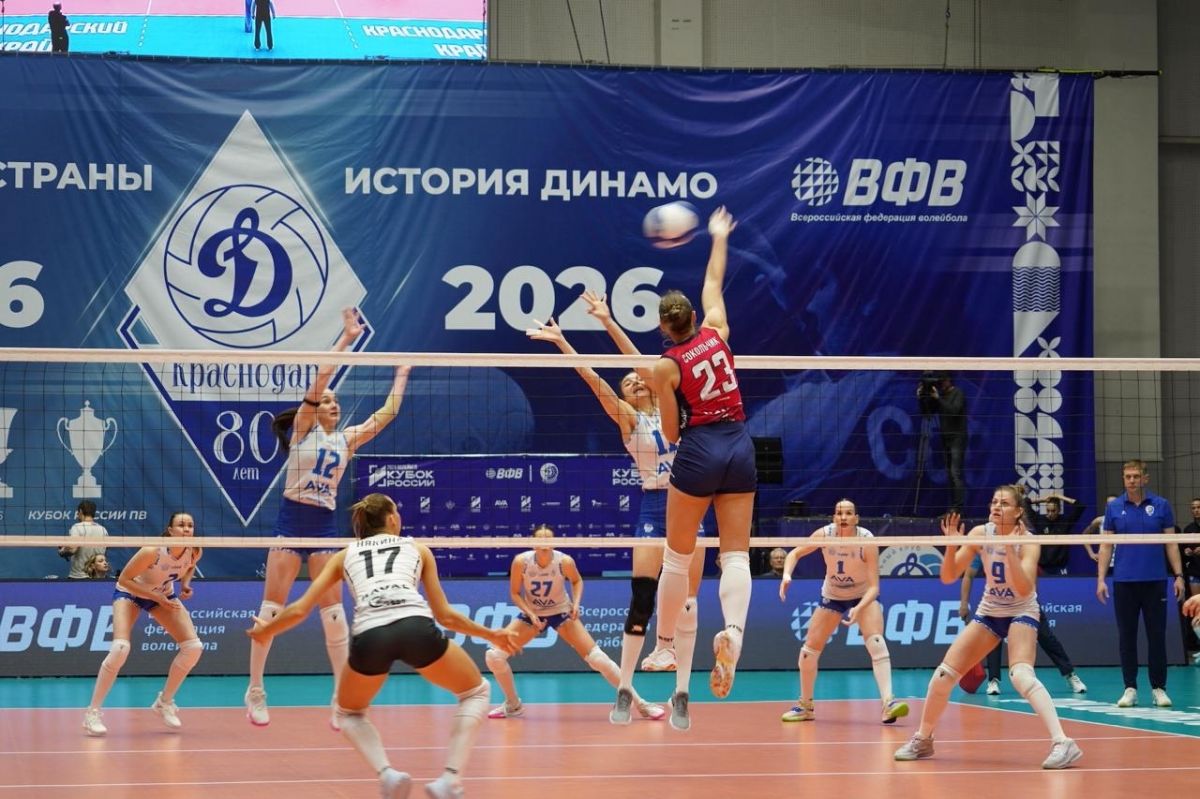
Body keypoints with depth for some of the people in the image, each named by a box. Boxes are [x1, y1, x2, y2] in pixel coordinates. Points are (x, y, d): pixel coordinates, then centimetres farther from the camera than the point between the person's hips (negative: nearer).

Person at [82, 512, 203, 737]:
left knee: (193, 647, -9)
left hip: (164, 594, 5)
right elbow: (124, 579, -26)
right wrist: (156, 597, -30)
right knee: (120, 648, -27)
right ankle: (92, 712, -15)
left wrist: (185, 583, -13)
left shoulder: (194, 551, -20)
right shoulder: (152, 551, -36)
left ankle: (165, 702, 12)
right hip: (130, 592, -5)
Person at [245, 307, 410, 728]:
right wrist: (346, 339, -12)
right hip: (291, 519, -3)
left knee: (333, 610, 1)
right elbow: (317, 382, -9)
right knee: (272, 606, -3)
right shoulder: (302, 428, 1)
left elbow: (388, 413, 14)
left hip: (325, 524, 3)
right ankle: (255, 691, 4)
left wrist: (402, 373, 17)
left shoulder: (347, 438, 12)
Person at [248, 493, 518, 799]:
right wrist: (490, 635, 44)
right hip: (417, 627, -1)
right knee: (477, 692, 24)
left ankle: (387, 773, 2)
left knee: (348, 714, 31)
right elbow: (444, 614, 29)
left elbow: (300, 610, 26)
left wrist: (266, 630, 46)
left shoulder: (345, 555, 30)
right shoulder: (417, 548, 29)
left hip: (370, 636, 1)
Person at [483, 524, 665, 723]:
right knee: (494, 656, -13)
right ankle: (513, 705, 11)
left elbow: (577, 581, 0)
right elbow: (515, 593, -8)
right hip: (531, 614, 1)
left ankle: (640, 704, -1)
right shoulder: (521, 561, -22)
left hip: (561, 613, -1)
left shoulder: (564, 561, -22)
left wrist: (576, 603, -16)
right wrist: (530, 614, -23)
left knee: (597, 658, -12)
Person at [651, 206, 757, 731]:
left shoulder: (666, 367, -6)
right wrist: (719, 237, 36)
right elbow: (714, 283, 23)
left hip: (698, 453, -4)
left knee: (678, 555, 9)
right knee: (736, 554, -1)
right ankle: (733, 630, -27)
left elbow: (671, 433, -1)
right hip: (740, 449, 4)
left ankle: (666, 645, 14)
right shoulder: (716, 333, 4)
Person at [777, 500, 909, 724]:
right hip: (832, 597, 3)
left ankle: (888, 704, -34)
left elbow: (874, 586, -27)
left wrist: (859, 609, -44)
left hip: (864, 597, -3)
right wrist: (787, 575, -27)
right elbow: (795, 554, -7)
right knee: (808, 649, 0)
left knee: (876, 642, -27)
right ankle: (805, 706, 21)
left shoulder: (867, 541, -27)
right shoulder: (825, 534, -20)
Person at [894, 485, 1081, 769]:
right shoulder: (981, 534, -8)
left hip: (1021, 613, -5)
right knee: (943, 675, -2)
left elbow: (1024, 589, -32)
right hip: (988, 612, 5)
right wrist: (952, 545, -25)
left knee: (1021, 675, -31)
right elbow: (948, 577, -9)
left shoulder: (1026, 542, -20)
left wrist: (1010, 549, -39)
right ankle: (922, 740, 19)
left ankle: (1063, 743, -33)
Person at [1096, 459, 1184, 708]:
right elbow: (1106, 546, 6)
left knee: (1157, 636, 1)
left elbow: (1171, 543, 5)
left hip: (1154, 582, -1)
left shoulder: (1161, 506, 3)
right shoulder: (1114, 508, 5)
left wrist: (1178, 575, -4)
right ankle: (1130, 688, 9)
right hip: (1123, 582, 1)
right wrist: (1101, 578, -2)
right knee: (1126, 637, 3)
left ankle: (1158, 688, 8)